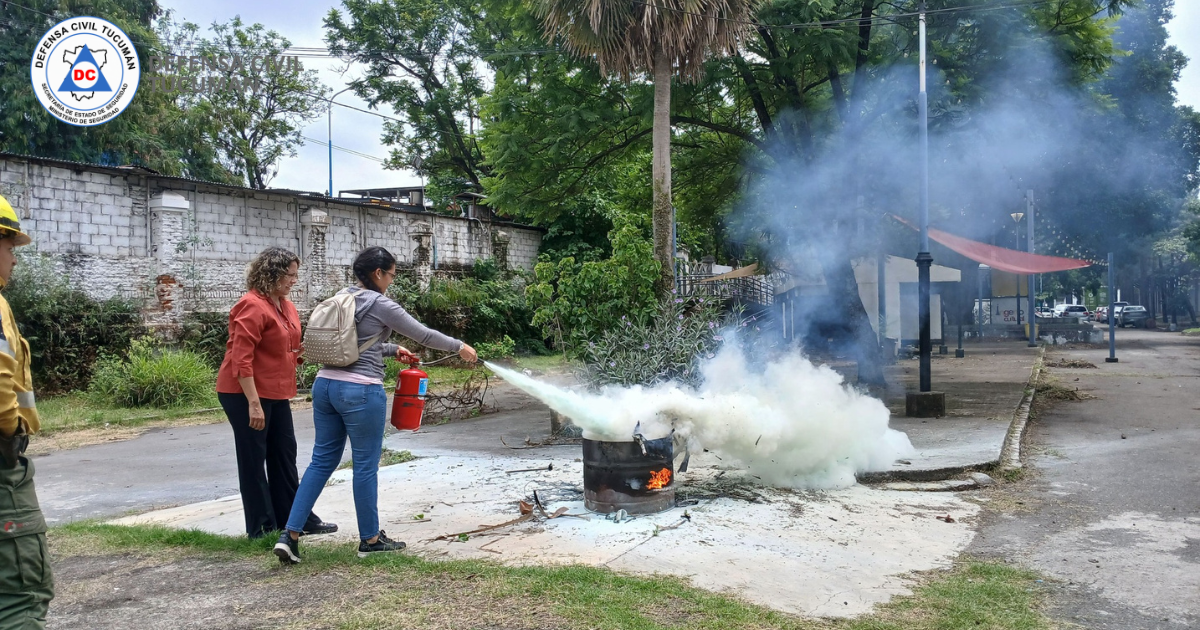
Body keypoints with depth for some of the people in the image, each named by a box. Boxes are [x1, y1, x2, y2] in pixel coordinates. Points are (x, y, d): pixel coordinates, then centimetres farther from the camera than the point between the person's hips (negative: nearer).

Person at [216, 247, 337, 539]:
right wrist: (253, 403, -25)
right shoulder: (252, 306, -18)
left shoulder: (286, 306, 10)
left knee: (284, 455, 14)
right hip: (246, 394, -9)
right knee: (253, 460, 1)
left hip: (276, 393, 9)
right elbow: (241, 359, -23)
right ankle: (261, 527, 10)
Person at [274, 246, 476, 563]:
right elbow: (423, 334, -3)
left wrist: (392, 350, 28)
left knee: (322, 460, 12)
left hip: (326, 385, 8)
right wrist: (459, 346, 10)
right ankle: (370, 539, 18)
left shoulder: (342, 298, 13)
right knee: (365, 466, 5)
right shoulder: (380, 304, -10)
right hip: (360, 392, -8)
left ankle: (290, 534, 6)